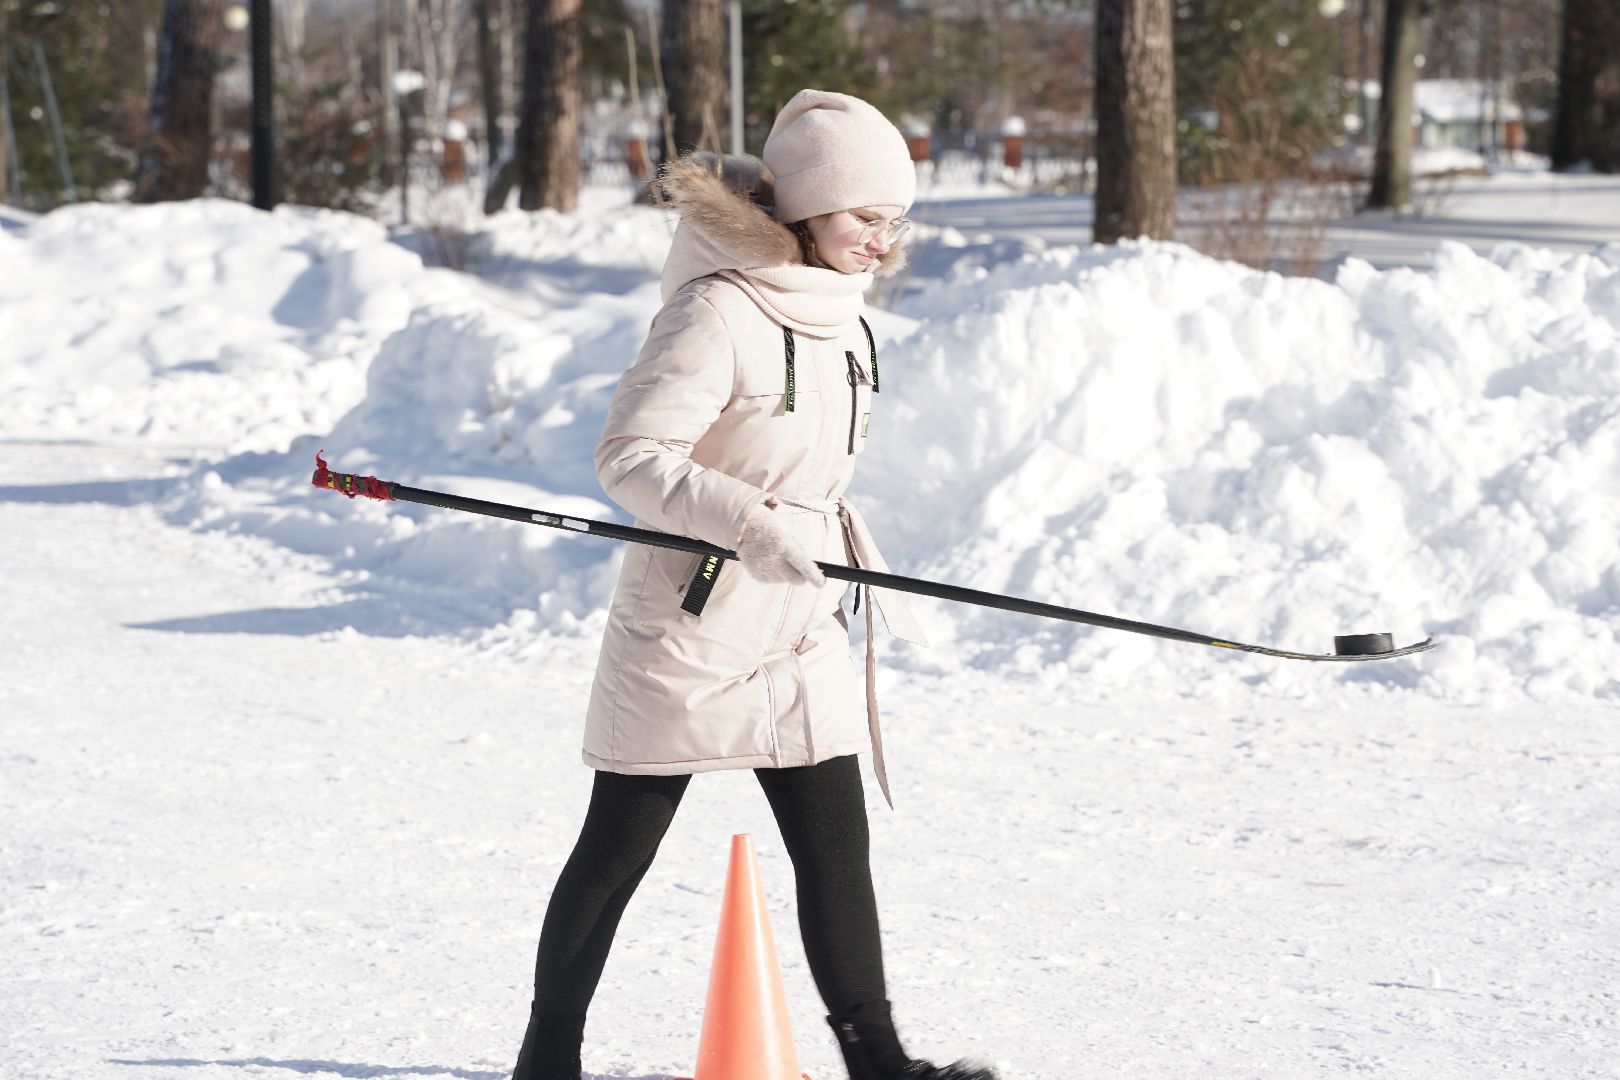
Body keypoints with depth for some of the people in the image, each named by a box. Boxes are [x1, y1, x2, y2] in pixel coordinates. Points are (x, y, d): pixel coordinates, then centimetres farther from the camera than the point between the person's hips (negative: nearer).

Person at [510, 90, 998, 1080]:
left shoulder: (840, 313, 8)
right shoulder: (718, 311, -19)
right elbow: (630, 456, -24)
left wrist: (859, 564, 22)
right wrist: (752, 524, -34)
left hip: (801, 633, 7)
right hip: (690, 627, -7)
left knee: (836, 842, 4)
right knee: (619, 848, 4)